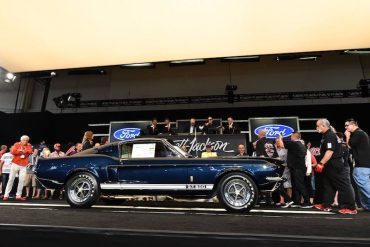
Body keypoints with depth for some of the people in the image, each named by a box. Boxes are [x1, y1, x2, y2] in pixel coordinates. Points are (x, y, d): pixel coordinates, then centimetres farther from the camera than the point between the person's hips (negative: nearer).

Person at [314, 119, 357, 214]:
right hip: (329, 166, 11)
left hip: (334, 165, -11)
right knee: (328, 185, 14)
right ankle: (326, 205, 22)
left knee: (343, 185, -4)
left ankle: (350, 207, 2)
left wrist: (321, 163, -27)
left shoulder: (330, 135, -17)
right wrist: (321, 163, 21)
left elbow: (330, 151, -26)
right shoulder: (326, 135, 14)